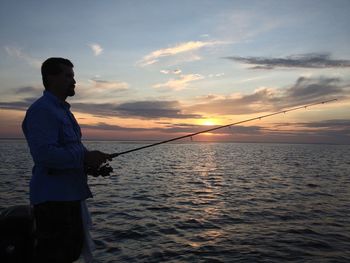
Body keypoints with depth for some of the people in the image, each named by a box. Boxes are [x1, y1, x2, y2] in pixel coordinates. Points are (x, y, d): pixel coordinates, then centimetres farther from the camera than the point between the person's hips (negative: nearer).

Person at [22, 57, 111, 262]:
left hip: (71, 195, 10)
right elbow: (44, 154, -27)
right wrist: (85, 157, -24)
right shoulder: (41, 110, -15)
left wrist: (90, 161, 6)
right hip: (52, 197, -10)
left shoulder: (63, 110, 17)